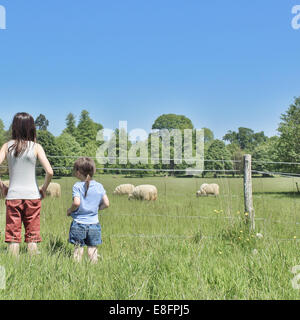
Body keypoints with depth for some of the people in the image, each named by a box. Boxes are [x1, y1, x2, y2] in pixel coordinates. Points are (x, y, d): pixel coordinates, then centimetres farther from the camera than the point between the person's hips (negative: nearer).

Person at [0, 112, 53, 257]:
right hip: (32, 196, -1)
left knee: (13, 236, 8)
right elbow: (49, 172, -12)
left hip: (12, 196, 1)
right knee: (32, 235, 8)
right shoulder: (36, 147, -3)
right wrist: (44, 189, 3)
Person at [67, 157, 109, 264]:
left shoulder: (77, 186, -9)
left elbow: (76, 203, -21)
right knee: (93, 248, 11)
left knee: (78, 247, 7)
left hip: (79, 223, -2)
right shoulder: (99, 186, 2)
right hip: (94, 223, 3)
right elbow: (106, 204, -1)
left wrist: (70, 210, -3)